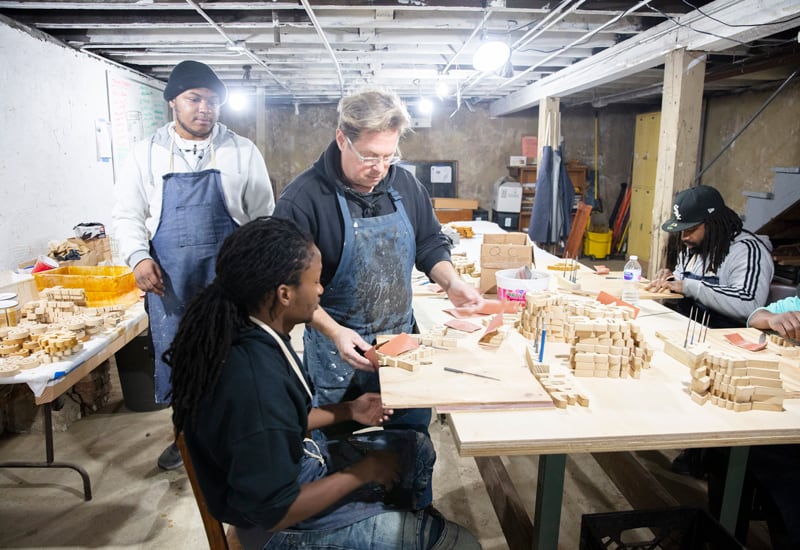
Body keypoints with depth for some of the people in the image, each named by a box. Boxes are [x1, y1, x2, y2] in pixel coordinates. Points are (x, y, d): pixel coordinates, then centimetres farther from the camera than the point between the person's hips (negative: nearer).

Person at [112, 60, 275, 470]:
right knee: (173, 359, 12)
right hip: (168, 281, 2)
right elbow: (126, 214, 8)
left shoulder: (242, 152, 1)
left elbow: (262, 217, 4)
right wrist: (139, 258, -9)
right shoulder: (147, 153, 5)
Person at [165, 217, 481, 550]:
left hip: (293, 466, 9)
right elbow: (275, 512, -27)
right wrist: (366, 470, -17)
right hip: (278, 523, -8)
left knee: (418, 449, 19)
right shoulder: (256, 383, -35)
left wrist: (347, 411, 4)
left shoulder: (252, 336, -7)